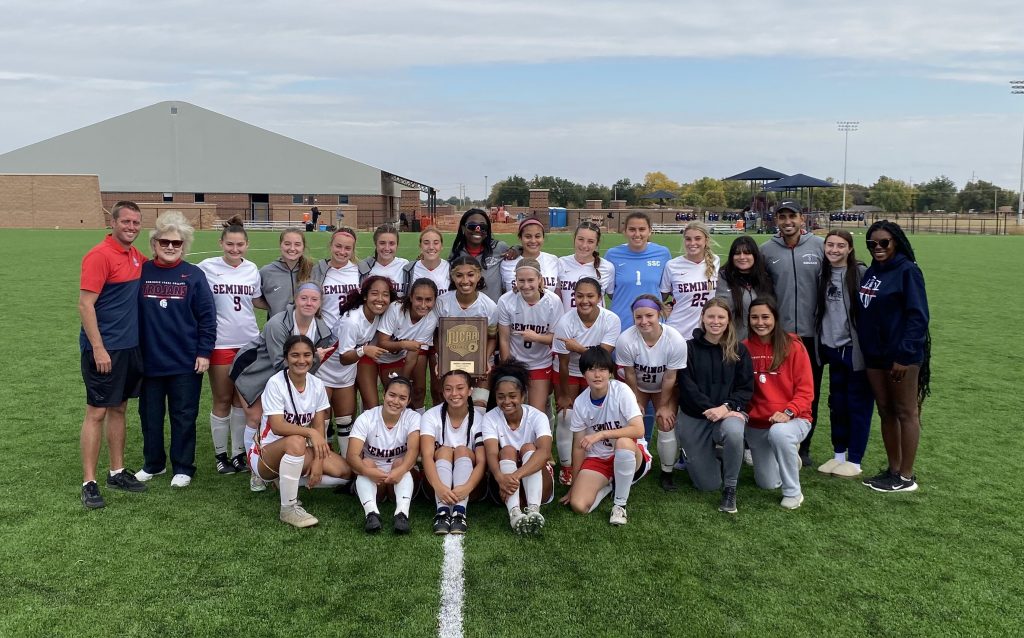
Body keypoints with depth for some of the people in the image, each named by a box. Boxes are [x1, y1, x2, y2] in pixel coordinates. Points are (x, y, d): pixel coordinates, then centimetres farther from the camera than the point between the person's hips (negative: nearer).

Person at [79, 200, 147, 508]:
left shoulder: (136, 256, 9)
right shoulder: (99, 256, -14)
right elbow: (85, 304, -17)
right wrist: (98, 348, -19)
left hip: (130, 346, 8)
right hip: (103, 349, -8)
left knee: (118, 409, 14)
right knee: (96, 412, -2)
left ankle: (117, 472, 25)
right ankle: (89, 483, 6)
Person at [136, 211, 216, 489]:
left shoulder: (194, 275, -3)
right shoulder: (142, 272, 1)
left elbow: (207, 317, -3)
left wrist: (204, 353, -8)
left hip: (186, 362, -2)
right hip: (148, 360, 2)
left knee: (183, 417, 6)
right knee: (150, 415, 13)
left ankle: (183, 468, 18)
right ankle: (153, 463, 29)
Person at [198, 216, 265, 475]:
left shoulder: (252, 269, 4)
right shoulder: (207, 267, -7)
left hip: (249, 341, 3)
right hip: (221, 343, -3)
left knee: (242, 399, 10)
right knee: (222, 400, 7)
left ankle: (239, 451, 21)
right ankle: (221, 454, 20)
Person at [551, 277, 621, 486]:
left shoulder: (611, 320, -23)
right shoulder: (565, 322, -27)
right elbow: (563, 363, -18)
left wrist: (578, 348, -40)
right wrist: (565, 394, -9)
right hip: (568, 373, -1)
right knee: (566, 416, -5)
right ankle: (566, 465, 11)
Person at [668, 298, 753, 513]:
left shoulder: (739, 350, 3)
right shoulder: (688, 348, 0)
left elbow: (746, 388, -1)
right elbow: (686, 387, -8)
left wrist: (726, 407, -19)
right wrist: (711, 409, -20)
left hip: (729, 412, 0)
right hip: (693, 418, 0)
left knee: (733, 431, -39)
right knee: (707, 484, -2)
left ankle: (730, 488, -15)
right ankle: (709, 460, 35)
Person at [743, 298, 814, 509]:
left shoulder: (793, 346, -10)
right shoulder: (744, 348, -1)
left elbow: (806, 390, -10)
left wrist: (788, 412, -25)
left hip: (794, 419, -4)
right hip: (757, 424, 4)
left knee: (779, 433, -39)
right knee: (767, 484, 8)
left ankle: (793, 492, -17)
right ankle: (788, 457, 43)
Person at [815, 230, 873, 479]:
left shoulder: (861, 273, -10)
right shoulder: (823, 274, 7)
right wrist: (821, 343, 14)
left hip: (855, 349, -6)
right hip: (832, 347, 6)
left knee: (858, 404, 4)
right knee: (836, 402, 14)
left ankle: (854, 460, 14)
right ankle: (838, 455, 26)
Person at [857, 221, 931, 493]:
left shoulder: (907, 271, -10)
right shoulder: (871, 272, 12)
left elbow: (918, 316, -14)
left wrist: (904, 354, -19)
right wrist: (866, 348, 6)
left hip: (901, 355, -7)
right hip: (874, 355, 7)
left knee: (905, 412, 2)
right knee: (885, 412, 12)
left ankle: (906, 477, 10)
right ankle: (893, 469, 23)